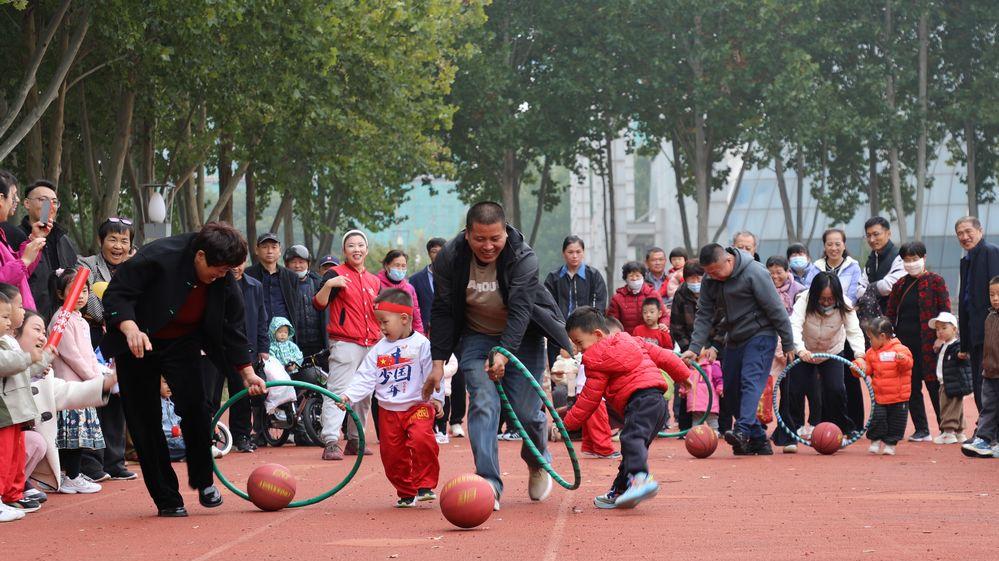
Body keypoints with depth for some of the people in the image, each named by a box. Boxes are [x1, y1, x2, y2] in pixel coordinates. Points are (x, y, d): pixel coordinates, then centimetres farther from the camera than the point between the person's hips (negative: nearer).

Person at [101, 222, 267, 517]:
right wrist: (130, 328, -43)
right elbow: (116, 294, -25)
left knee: (194, 404, -20)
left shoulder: (224, 281, -11)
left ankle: (203, 481, -1)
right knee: (144, 421, -4)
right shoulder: (157, 257, -27)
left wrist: (247, 373, 5)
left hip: (182, 343, 3)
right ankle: (166, 499, 6)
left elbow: (233, 327, 3)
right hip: (137, 343, -3)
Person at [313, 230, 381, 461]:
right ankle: (330, 443, -20)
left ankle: (355, 441, 18)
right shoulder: (336, 274, 0)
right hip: (345, 344, -7)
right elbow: (318, 304, -11)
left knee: (364, 396, 10)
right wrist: (327, 285, -26)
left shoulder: (374, 281, 18)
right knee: (337, 392, -14)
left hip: (371, 346, 7)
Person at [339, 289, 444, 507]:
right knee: (391, 452, 4)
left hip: (417, 406, -5)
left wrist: (436, 398, -16)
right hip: (388, 410, 5)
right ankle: (406, 493, 20)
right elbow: (365, 377, 4)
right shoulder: (379, 349, 7)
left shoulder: (421, 344, -5)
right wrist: (349, 395, -8)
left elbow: (432, 374, -7)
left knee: (422, 439, -26)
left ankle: (425, 485, -13)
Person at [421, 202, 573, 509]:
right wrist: (438, 362, -12)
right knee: (483, 404, -18)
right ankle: (489, 485, -21)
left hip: (521, 337, -1)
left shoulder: (523, 258, -25)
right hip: (476, 337, 1)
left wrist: (503, 353, -45)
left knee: (525, 411, -6)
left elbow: (520, 310, -32)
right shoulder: (450, 259, -16)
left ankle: (538, 463, 27)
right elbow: (442, 312, -8)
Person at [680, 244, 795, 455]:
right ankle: (758, 440, 12)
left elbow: (776, 310, -14)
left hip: (760, 336, -8)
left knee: (751, 381, -23)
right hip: (734, 340, 8)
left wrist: (788, 344, -11)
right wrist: (694, 347, -8)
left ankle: (743, 431, -38)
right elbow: (704, 316, 5)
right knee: (731, 389, 6)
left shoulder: (754, 273, -18)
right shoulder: (710, 281, 2)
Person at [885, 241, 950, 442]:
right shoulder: (900, 285, 13)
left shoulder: (935, 281, -1)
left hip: (928, 342, -5)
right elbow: (890, 314, 15)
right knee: (911, 388, 6)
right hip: (905, 343, 5)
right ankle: (922, 431, 12)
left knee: (934, 386, -3)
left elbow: (945, 311, -4)